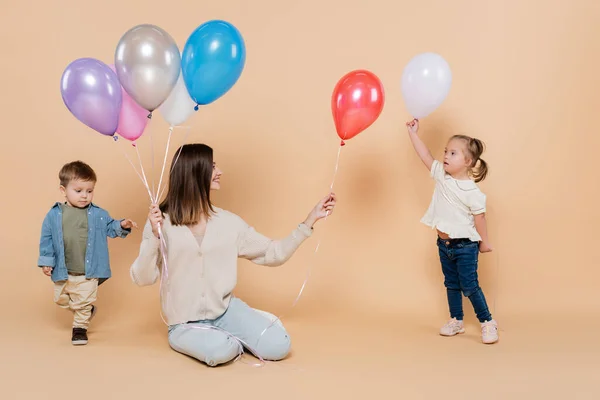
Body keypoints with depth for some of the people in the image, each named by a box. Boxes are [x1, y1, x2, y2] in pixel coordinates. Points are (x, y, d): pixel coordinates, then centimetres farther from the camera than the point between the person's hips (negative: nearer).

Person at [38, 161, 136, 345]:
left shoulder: (98, 214, -5)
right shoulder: (54, 215, -5)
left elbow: (110, 228, 5)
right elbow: (46, 239, 0)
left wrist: (122, 226, -16)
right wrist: (46, 261, -2)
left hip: (88, 273, -2)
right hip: (63, 273, 2)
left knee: (84, 303, 5)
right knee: (61, 300, 19)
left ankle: (80, 327, 26)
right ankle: (87, 310, 43)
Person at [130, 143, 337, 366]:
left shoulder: (228, 222, 0)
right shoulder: (161, 223, -9)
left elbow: (273, 254, 4)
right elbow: (142, 279, -13)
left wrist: (310, 220, -2)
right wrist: (154, 236, -28)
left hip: (225, 310, 4)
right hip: (185, 323, -3)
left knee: (278, 346, -15)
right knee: (220, 351, -33)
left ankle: (229, 338, 13)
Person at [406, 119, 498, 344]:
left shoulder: (471, 191, -19)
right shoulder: (441, 175, -2)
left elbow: (479, 217, -13)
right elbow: (426, 156, -2)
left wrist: (484, 242, -6)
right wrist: (413, 133, -6)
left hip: (465, 245, -7)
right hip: (444, 243, 7)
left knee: (469, 286, -3)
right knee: (451, 285, 16)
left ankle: (488, 323, 11)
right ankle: (456, 321, 28)